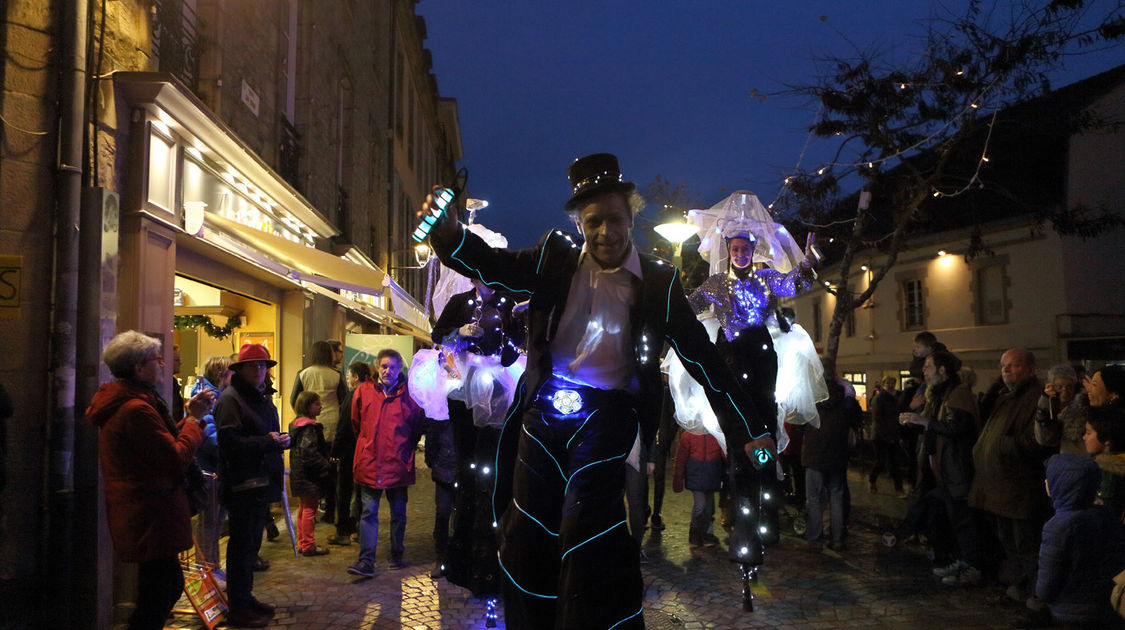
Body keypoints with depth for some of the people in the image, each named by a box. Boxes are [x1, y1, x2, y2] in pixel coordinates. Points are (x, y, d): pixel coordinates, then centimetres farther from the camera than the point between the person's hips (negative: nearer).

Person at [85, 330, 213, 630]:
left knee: (170, 586, 22)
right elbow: (177, 460, -22)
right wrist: (194, 419, -9)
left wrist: (189, 415, 7)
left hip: (143, 516, 11)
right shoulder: (137, 409, -22)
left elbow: (164, 443, 18)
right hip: (152, 518, -11)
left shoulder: (123, 403, 13)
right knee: (157, 598, -3)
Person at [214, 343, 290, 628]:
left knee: (252, 542, 17)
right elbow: (231, 443, -22)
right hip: (242, 484, -9)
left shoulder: (263, 398, 17)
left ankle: (245, 596, 29)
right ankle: (238, 607, 9)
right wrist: (268, 441, -20)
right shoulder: (230, 399, -12)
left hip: (261, 482, 9)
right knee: (242, 544, -1)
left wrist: (281, 440, 11)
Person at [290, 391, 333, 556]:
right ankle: (308, 546, 4)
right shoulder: (309, 427, -19)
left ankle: (302, 543, 27)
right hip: (310, 476, -10)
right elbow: (309, 451, -27)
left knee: (304, 507, 18)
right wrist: (325, 467, -19)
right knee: (310, 509, -2)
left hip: (299, 473, 10)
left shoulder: (298, 424, 12)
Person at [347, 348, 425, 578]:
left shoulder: (409, 394, -4)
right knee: (368, 512, -1)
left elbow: (418, 426, 8)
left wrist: (406, 447, 8)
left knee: (398, 512, 12)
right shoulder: (363, 391, 2)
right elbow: (356, 424, 16)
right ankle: (366, 561, 1)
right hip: (369, 463, 1)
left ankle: (396, 556, 25)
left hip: (398, 464, 0)